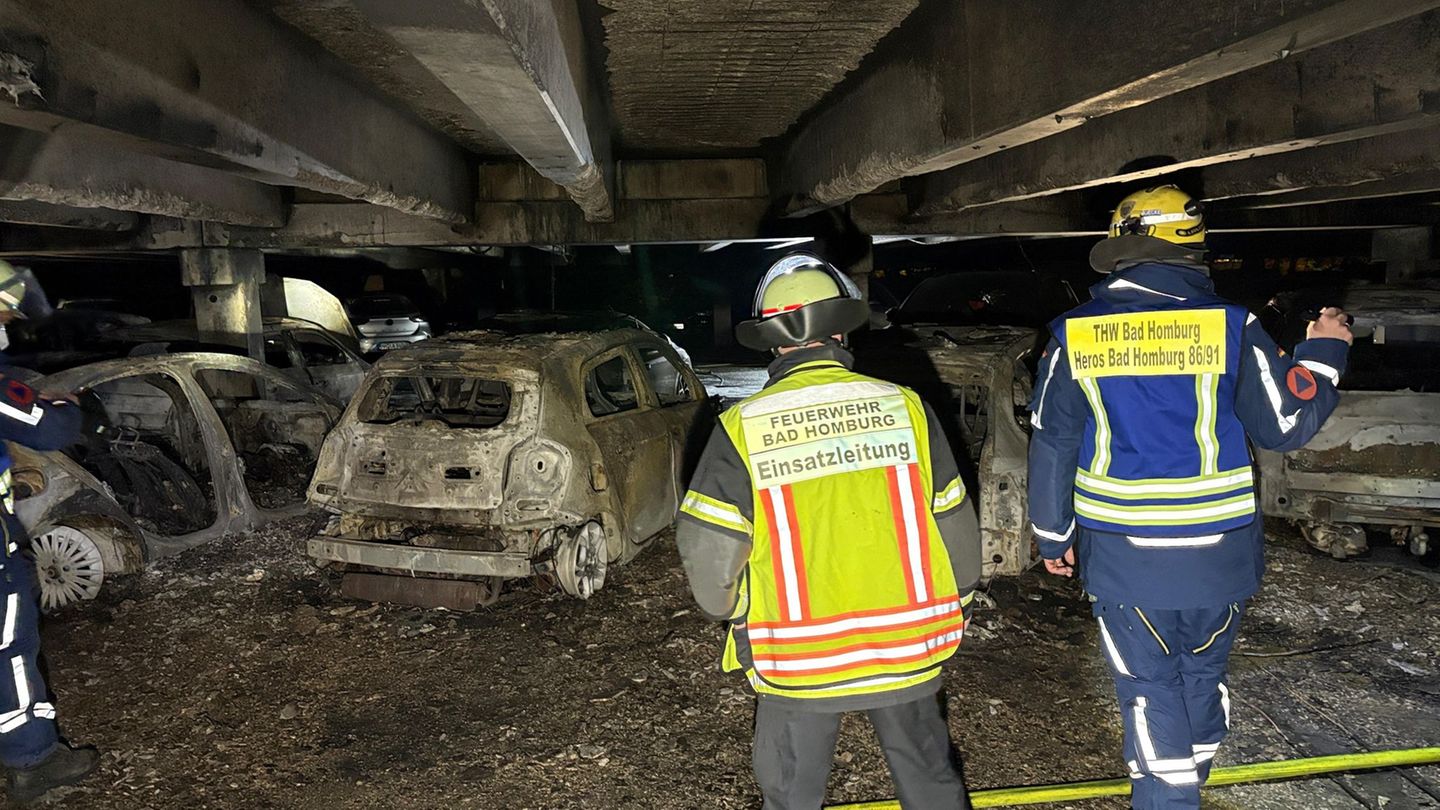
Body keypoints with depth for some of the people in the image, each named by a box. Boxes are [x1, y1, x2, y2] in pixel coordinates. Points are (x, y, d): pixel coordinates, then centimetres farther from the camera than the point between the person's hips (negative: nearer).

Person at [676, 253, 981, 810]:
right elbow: (955, 528, 0)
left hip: (796, 660, -2)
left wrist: (736, 617, 10)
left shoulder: (742, 429, -12)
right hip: (908, 649, 2)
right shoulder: (904, 406, -7)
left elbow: (707, 553, -11)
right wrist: (954, 604, 18)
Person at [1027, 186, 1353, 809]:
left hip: (1122, 552, -1)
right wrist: (1322, 351, 18)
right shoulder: (1231, 325, -7)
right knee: (1203, 676, 23)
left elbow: (1051, 442, -1)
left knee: (1149, 690, 10)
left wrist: (1053, 535, 10)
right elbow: (1286, 425, 1)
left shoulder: (1074, 333, -5)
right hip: (1217, 552, 2)